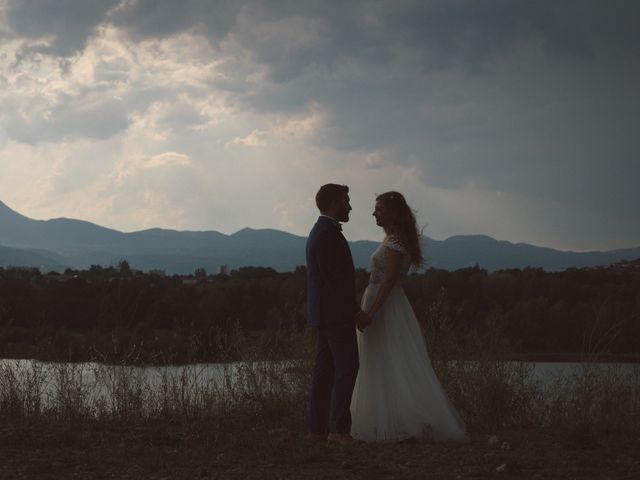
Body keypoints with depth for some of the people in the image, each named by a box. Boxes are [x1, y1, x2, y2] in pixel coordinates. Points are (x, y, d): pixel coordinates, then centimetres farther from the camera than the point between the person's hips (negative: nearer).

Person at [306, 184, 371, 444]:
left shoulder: (319, 232, 18)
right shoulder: (328, 234, -15)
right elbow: (335, 279, -21)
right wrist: (357, 312, -18)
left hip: (325, 313, 10)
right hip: (335, 313, -10)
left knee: (325, 369, 8)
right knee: (347, 367, -10)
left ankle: (317, 428, 9)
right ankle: (339, 428, -12)